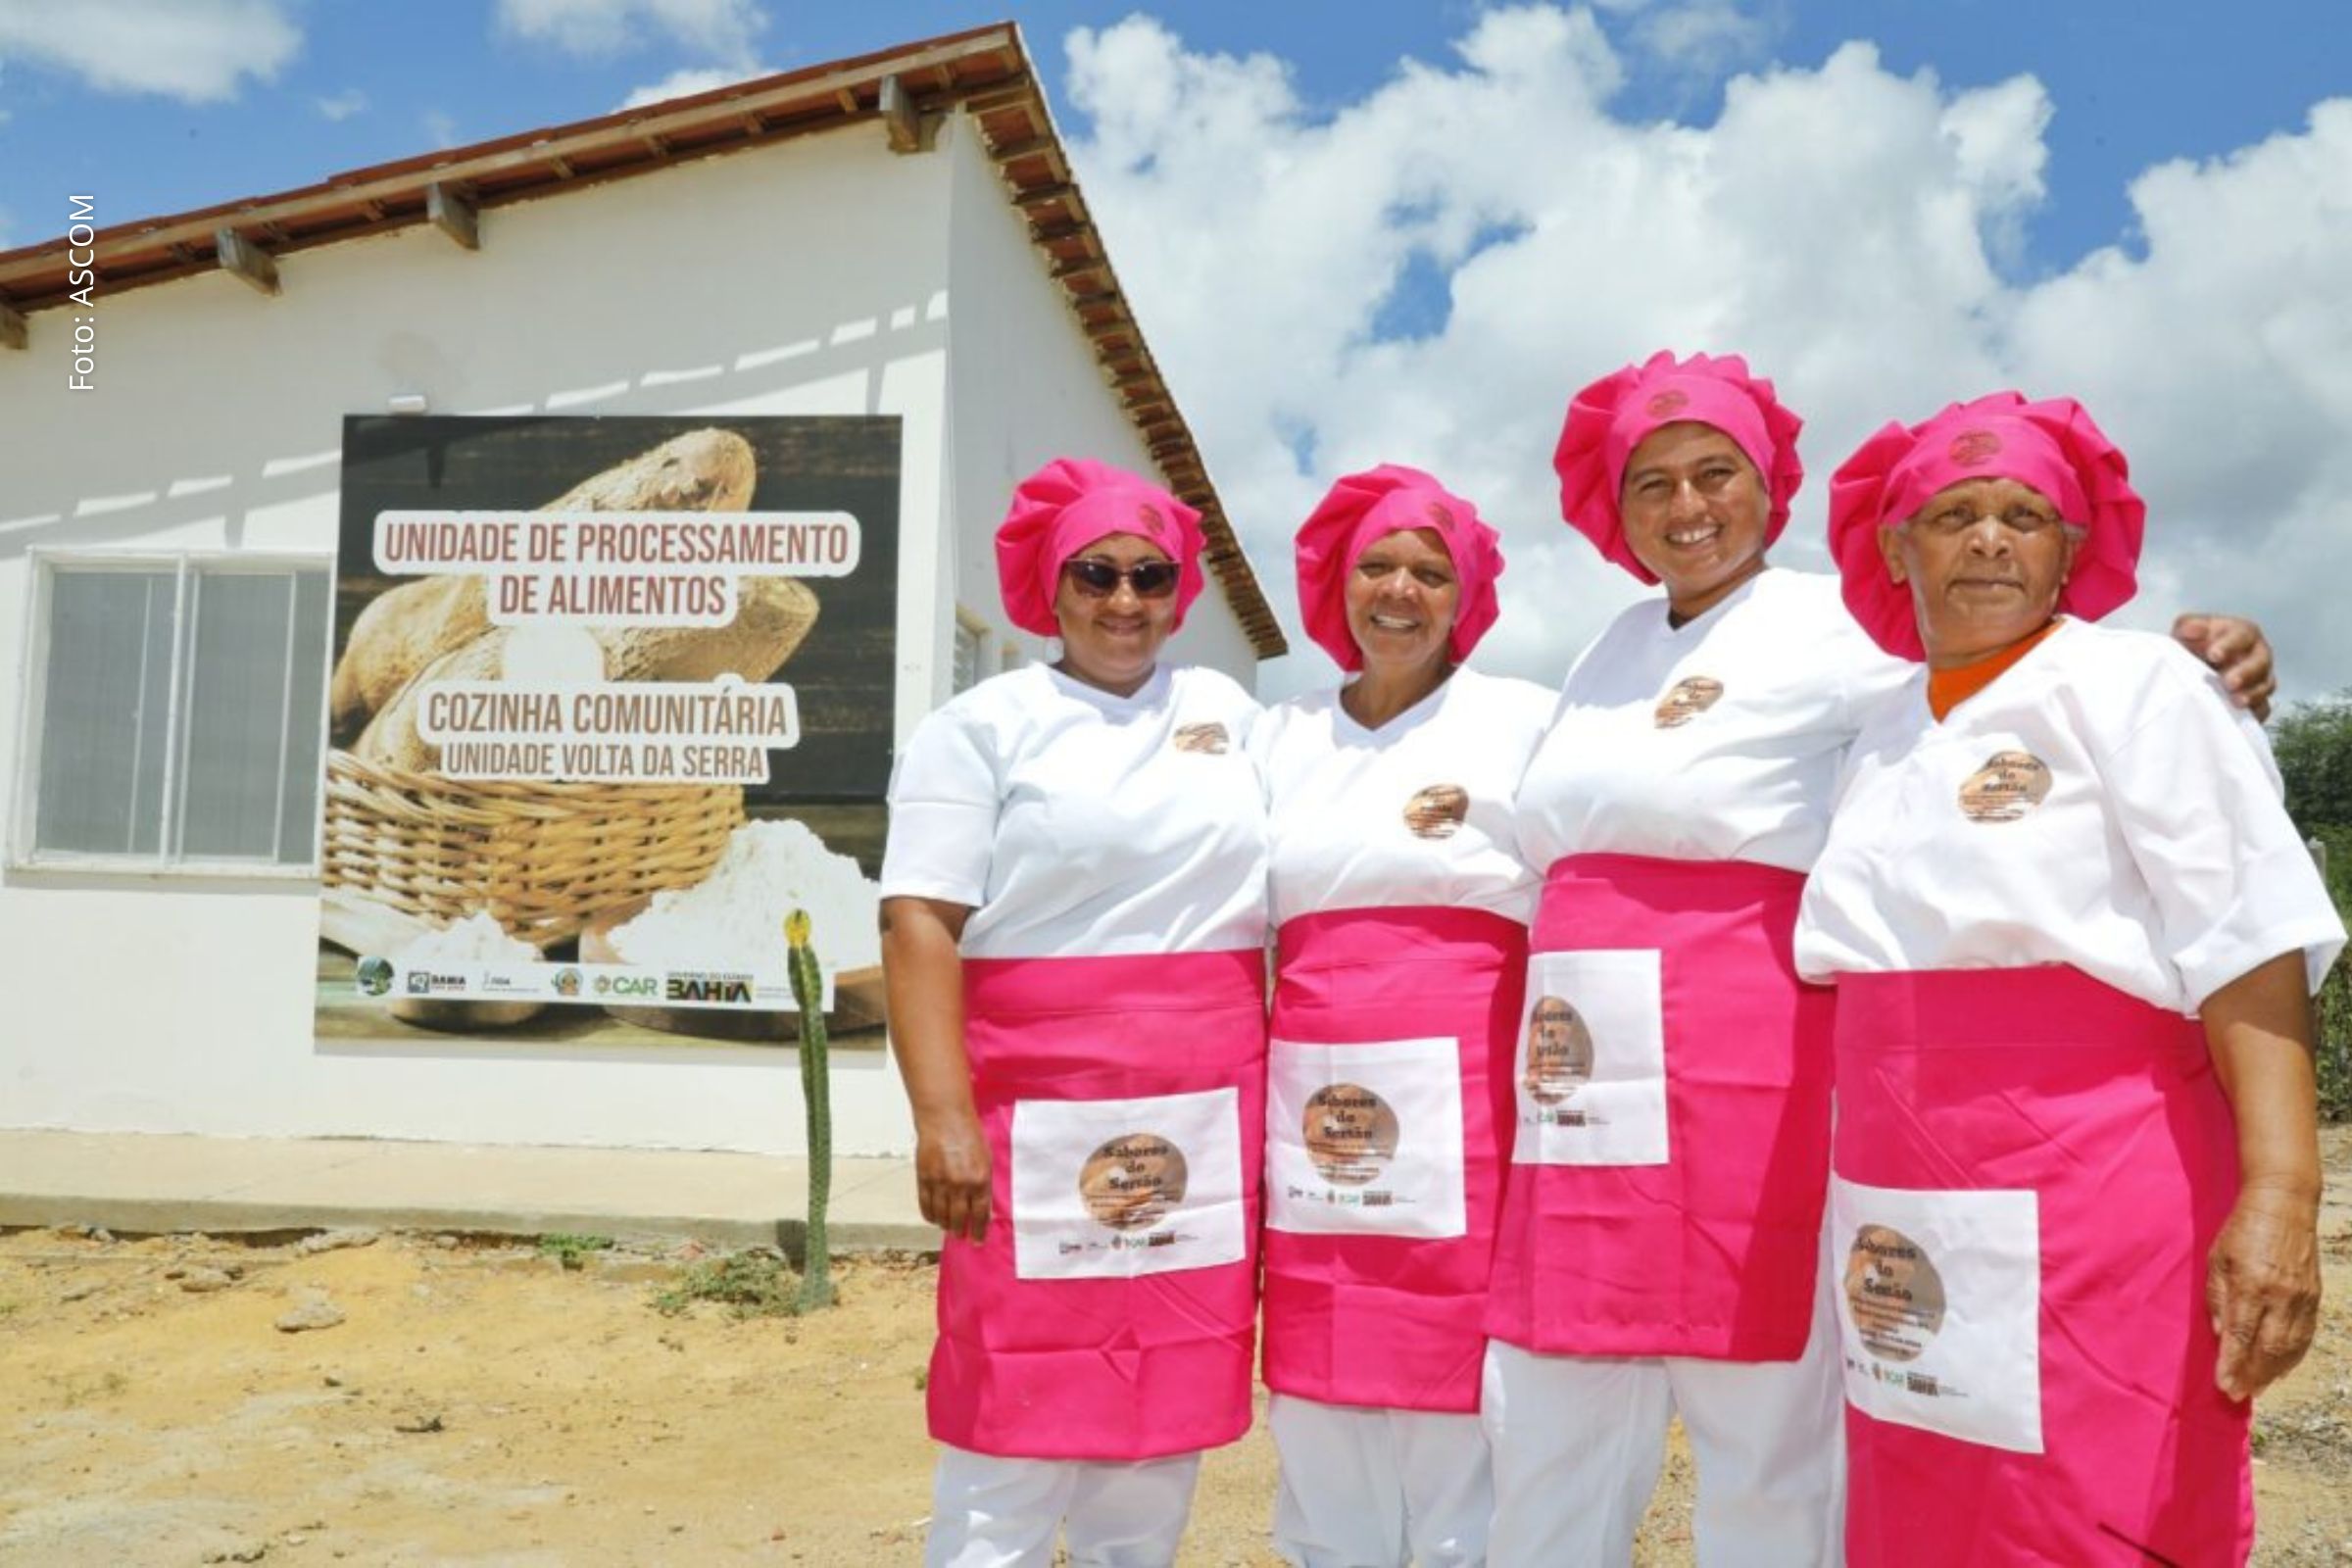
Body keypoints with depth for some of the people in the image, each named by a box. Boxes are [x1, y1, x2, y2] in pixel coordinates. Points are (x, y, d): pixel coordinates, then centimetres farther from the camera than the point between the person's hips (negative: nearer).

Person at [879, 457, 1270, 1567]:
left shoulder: (1228, 714, 14)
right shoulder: (984, 726, -1)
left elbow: (1281, 898, 19)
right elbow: (921, 926, -8)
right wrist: (943, 1116, -19)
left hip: (1207, 1120, 5)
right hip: (1043, 1115, -4)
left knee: (1169, 1408, 12)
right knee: (1017, 1429, -2)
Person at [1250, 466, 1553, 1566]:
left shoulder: (1526, 722, 4)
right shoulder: (1280, 737, 14)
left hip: (1469, 1120, -3)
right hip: (1310, 1124, 4)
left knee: (1467, 1471, 1)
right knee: (1323, 1462, 11)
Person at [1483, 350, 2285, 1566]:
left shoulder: (1836, 628, -3)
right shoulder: (1614, 650, 15)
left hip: (1751, 1085, -6)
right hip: (1584, 1103, 6)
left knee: (1767, 1452, 5)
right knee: (1550, 1462, 12)